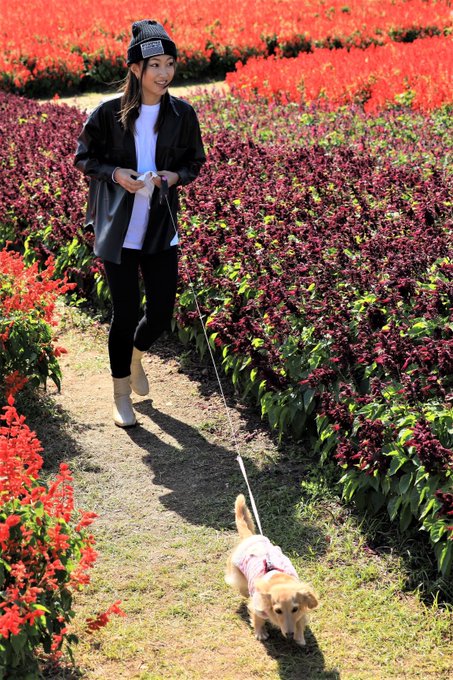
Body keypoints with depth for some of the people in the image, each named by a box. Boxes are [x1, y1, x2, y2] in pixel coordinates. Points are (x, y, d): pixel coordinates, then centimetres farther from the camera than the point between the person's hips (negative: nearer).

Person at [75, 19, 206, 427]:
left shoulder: (183, 114, 0)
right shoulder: (109, 113, -7)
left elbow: (194, 163, 12)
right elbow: (84, 158, 3)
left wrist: (175, 176, -10)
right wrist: (115, 174, -15)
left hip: (161, 230, 3)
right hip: (118, 231, -2)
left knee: (161, 315, 3)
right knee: (126, 313, 0)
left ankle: (135, 356, 40)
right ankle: (122, 395, 21)